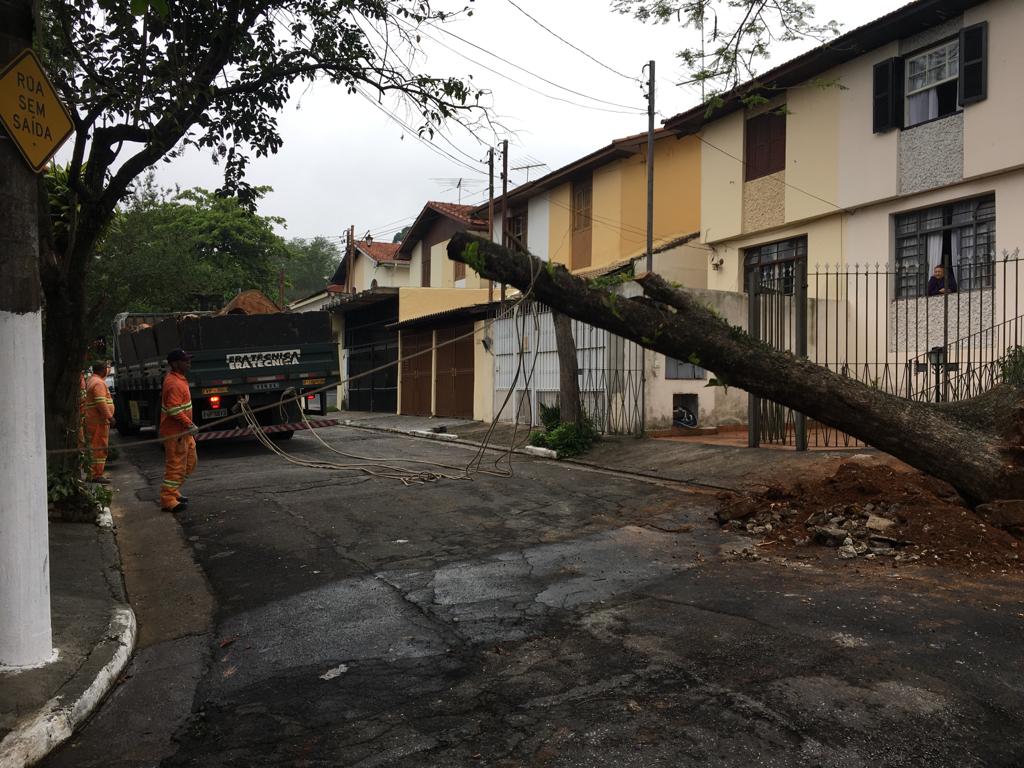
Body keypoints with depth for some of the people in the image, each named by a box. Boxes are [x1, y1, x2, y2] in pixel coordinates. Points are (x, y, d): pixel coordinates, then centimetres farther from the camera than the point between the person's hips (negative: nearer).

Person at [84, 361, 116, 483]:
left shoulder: (91, 380, 17)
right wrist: (109, 416, -21)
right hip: (99, 421, -11)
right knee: (99, 448, -7)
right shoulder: (98, 383, -16)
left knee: (95, 447, 15)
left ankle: (93, 474, 20)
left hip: (94, 421, 11)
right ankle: (96, 475, -5)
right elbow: (101, 402, -23)